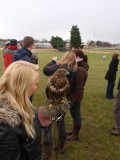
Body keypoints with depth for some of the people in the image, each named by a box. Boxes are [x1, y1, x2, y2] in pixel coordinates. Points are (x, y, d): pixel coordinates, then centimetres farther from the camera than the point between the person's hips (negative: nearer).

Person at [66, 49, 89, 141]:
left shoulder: (80, 70, -25)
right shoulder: (80, 67, 7)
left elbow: (77, 87, -25)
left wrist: (72, 99, -20)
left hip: (76, 95, -10)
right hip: (75, 94, 10)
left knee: (76, 114, 6)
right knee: (75, 114, 21)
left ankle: (76, 135, 23)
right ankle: (74, 131, 39)